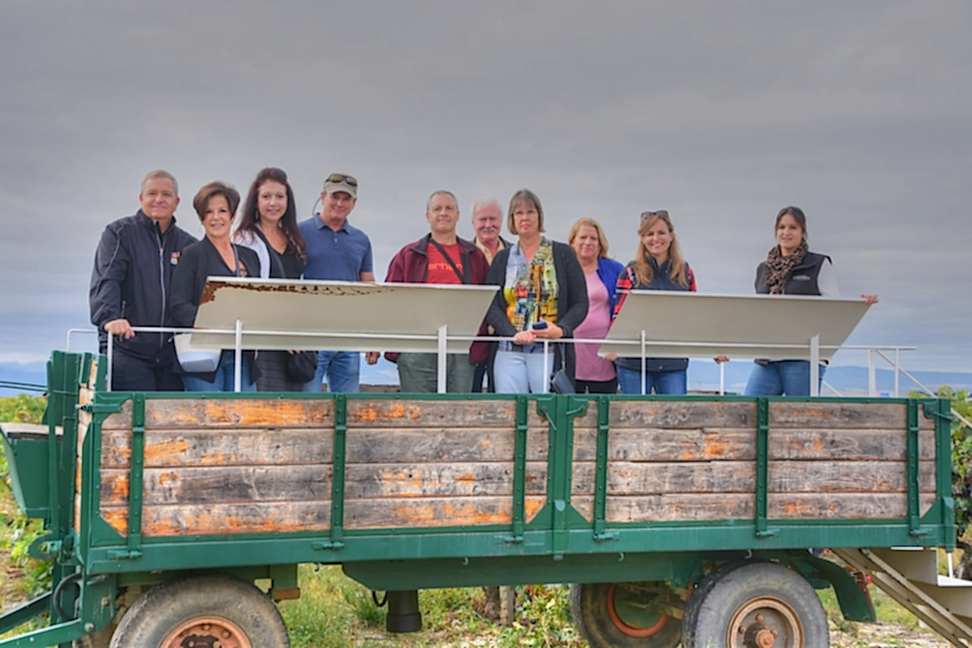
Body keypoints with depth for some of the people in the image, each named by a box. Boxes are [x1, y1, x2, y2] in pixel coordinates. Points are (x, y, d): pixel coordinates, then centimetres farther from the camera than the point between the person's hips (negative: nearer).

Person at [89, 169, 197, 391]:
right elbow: (105, 281, -9)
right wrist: (109, 317, -26)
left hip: (171, 353, 4)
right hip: (127, 349, -4)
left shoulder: (187, 244, 16)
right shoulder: (119, 233, 4)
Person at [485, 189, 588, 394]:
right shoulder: (502, 259, 13)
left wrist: (561, 329, -15)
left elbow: (580, 303, 3)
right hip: (509, 352, 2)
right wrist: (514, 334, -13)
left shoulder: (563, 254, 7)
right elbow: (491, 306, 4)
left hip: (551, 351, -2)